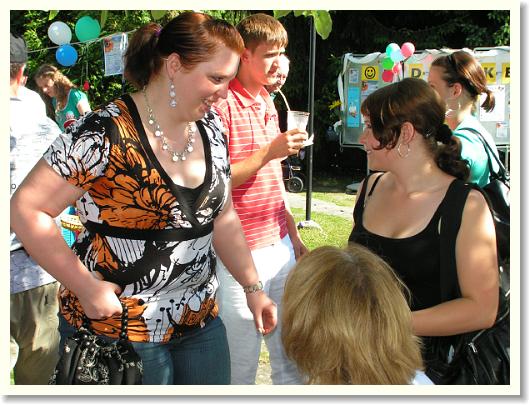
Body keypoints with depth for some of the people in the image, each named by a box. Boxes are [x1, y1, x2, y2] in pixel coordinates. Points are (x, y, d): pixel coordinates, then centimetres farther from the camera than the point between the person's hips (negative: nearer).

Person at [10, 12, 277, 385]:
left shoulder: (210, 129, 3)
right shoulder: (104, 134, -18)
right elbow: (27, 210, -17)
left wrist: (253, 287, 8)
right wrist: (87, 288, -18)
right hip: (115, 332, -6)